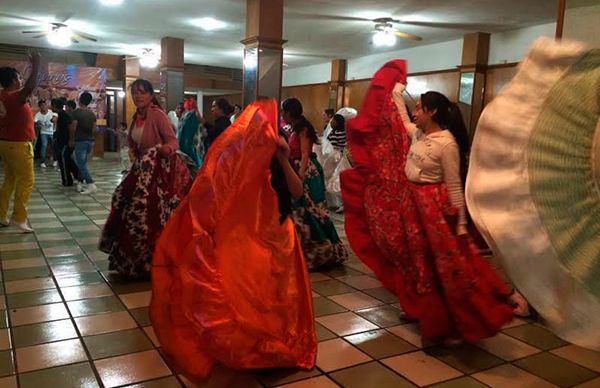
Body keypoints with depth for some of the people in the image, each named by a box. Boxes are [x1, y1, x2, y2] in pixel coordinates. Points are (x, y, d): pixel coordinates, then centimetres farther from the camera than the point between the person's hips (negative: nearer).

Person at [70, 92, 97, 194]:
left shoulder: (76, 112, -10)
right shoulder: (92, 113, 7)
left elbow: (73, 128, -12)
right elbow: (94, 129, 8)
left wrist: (71, 140, 1)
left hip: (80, 141, -6)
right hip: (90, 141, 6)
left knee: (81, 164, -7)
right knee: (83, 162, 17)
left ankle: (91, 185, -18)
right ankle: (80, 183, 20)